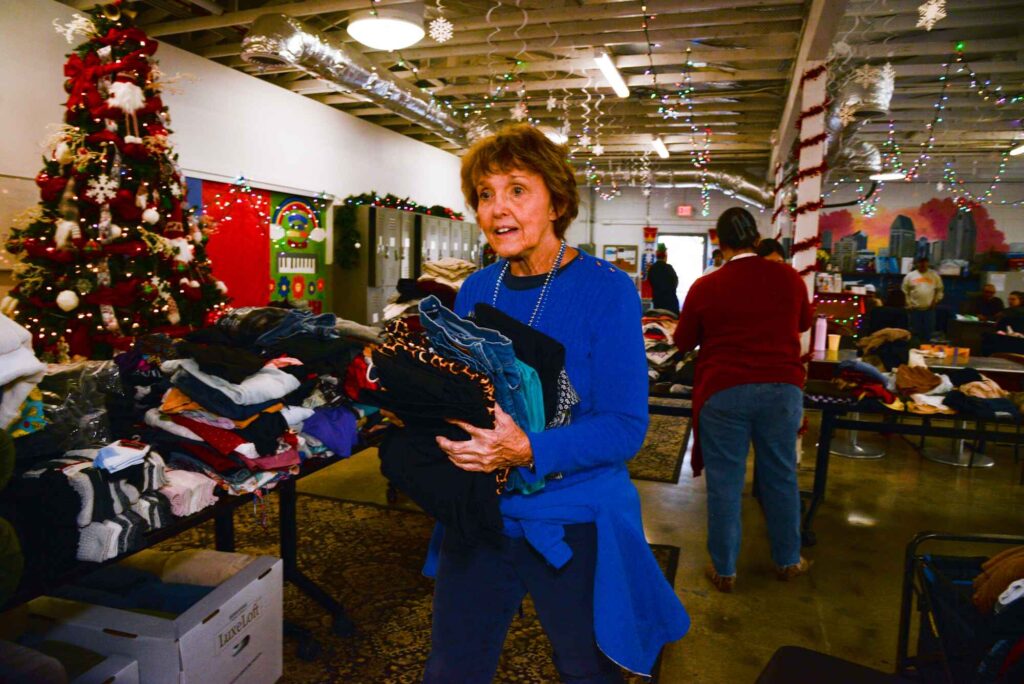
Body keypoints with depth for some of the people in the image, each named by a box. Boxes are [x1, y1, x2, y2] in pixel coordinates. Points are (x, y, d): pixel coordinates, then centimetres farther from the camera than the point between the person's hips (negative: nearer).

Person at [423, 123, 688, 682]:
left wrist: (526, 452, -32)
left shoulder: (606, 289, -15)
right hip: (477, 515, 5)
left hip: (573, 527, -4)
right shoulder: (475, 291, 2)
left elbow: (624, 427, -18)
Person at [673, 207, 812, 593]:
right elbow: (804, 323, 19)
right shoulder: (788, 278, 0)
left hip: (723, 391, -2)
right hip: (782, 387, 3)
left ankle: (724, 570, 20)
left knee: (724, 482, 8)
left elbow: (683, 341, 5)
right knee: (781, 476, 16)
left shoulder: (705, 287, -8)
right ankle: (787, 560, 32)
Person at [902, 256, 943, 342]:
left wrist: (935, 301, -2)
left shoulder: (934, 275, 5)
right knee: (915, 331, 4)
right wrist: (908, 304, -3)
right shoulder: (910, 275, 2)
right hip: (914, 309, -1)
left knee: (928, 331, 3)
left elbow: (939, 290, 9)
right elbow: (904, 291, 5)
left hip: (929, 309, 1)